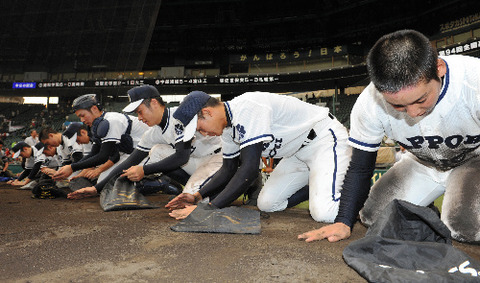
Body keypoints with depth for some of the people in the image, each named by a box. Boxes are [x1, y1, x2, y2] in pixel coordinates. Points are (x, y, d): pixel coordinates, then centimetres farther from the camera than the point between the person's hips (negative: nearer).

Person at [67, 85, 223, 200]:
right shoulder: (154, 132, 4)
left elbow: (182, 157, -25)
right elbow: (131, 162, 5)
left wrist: (144, 170, -20)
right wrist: (97, 188, 1)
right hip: (196, 160, 8)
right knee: (157, 152, -9)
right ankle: (191, 185, -3)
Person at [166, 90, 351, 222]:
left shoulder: (247, 108, -30)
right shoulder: (227, 128, 0)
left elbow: (249, 170, -35)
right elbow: (229, 169, 11)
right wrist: (197, 197, -1)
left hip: (325, 139, -9)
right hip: (299, 152, 9)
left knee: (324, 214, -24)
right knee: (266, 204, 1)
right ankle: (317, 187, 15)